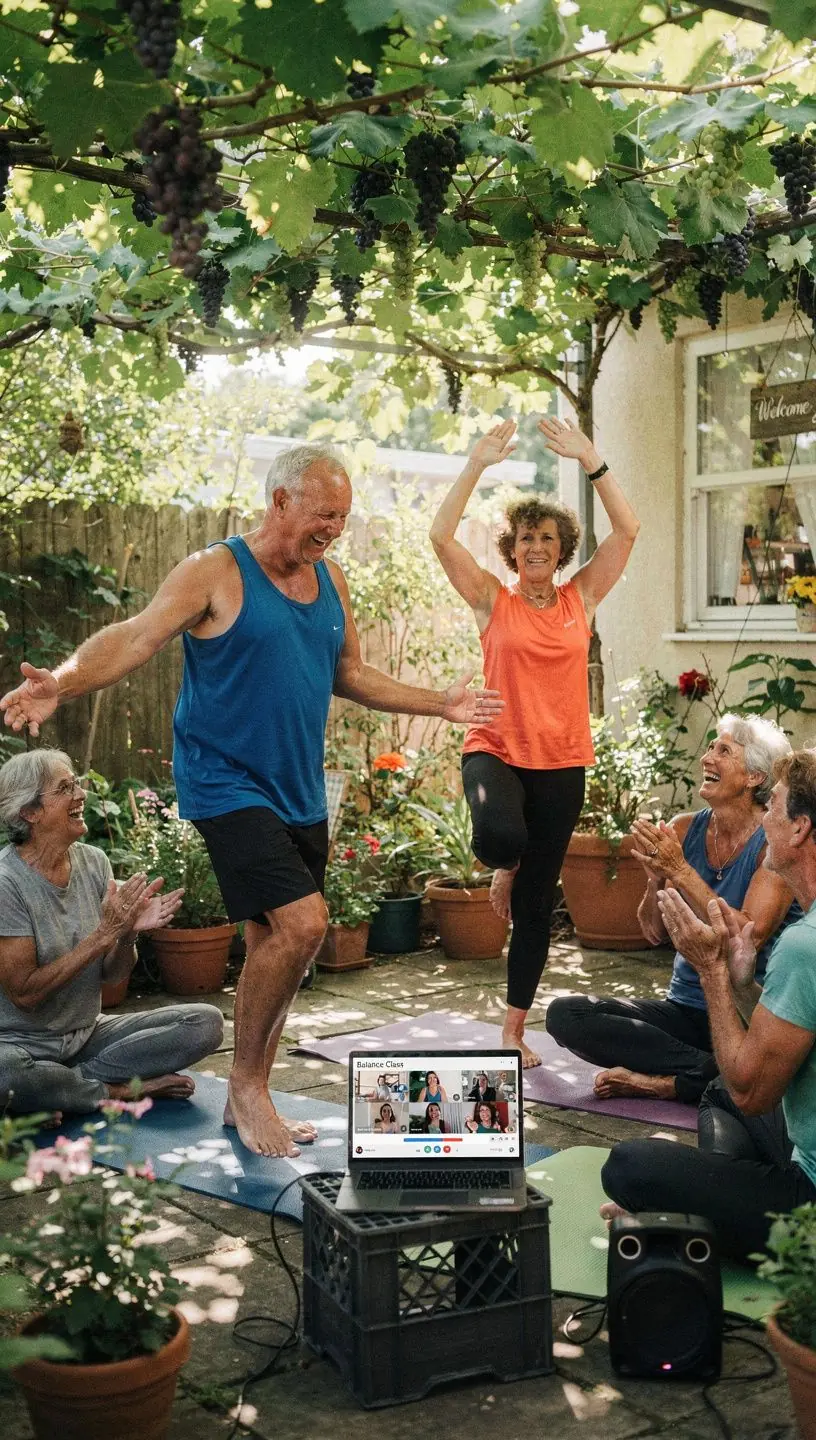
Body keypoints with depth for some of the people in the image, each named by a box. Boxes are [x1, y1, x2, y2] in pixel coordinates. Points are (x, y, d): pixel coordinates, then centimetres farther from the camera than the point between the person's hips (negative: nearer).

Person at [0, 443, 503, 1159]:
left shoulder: (331, 579, 11)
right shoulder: (216, 573, -10)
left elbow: (350, 674, 21)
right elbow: (135, 637, -20)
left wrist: (439, 703, 21)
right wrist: (62, 682, -38)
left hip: (301, 795, 7)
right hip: (228, 784, -7)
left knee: (274, 944, 12)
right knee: (302, 923, -20)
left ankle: (248, 1099, 26)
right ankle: (247, 1085, 0)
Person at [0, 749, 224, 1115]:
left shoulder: (94, 862, 1)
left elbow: (113, 974, 4)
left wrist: (128, 934, -18)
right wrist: (104, 934, -23)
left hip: (87, 1032, 6)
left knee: (206, 1022, -9)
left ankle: (61, 1083, -11)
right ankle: (121, 1091, -12)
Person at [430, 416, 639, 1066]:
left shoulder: (581, 598, 5)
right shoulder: (494, 600, 0)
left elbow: (627, 530, -3)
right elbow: (441, 535, -11)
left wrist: (590, 459, -9)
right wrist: (478, 463, -15)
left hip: (561, 763, 2)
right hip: (496, 751, -2)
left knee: (536, 904, 8)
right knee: (501, 834, -36)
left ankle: (515, 1029, 22)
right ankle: (507, 863, 5)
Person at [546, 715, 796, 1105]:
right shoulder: (683, 830, 3)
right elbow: (655, 934, 1)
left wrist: (681, 872, -23)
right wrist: (656, 880, -19)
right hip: (684, 1010, 5)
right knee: (563, 1014, -16)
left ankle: (664, 1081, -14)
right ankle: (710, 1069, -16)